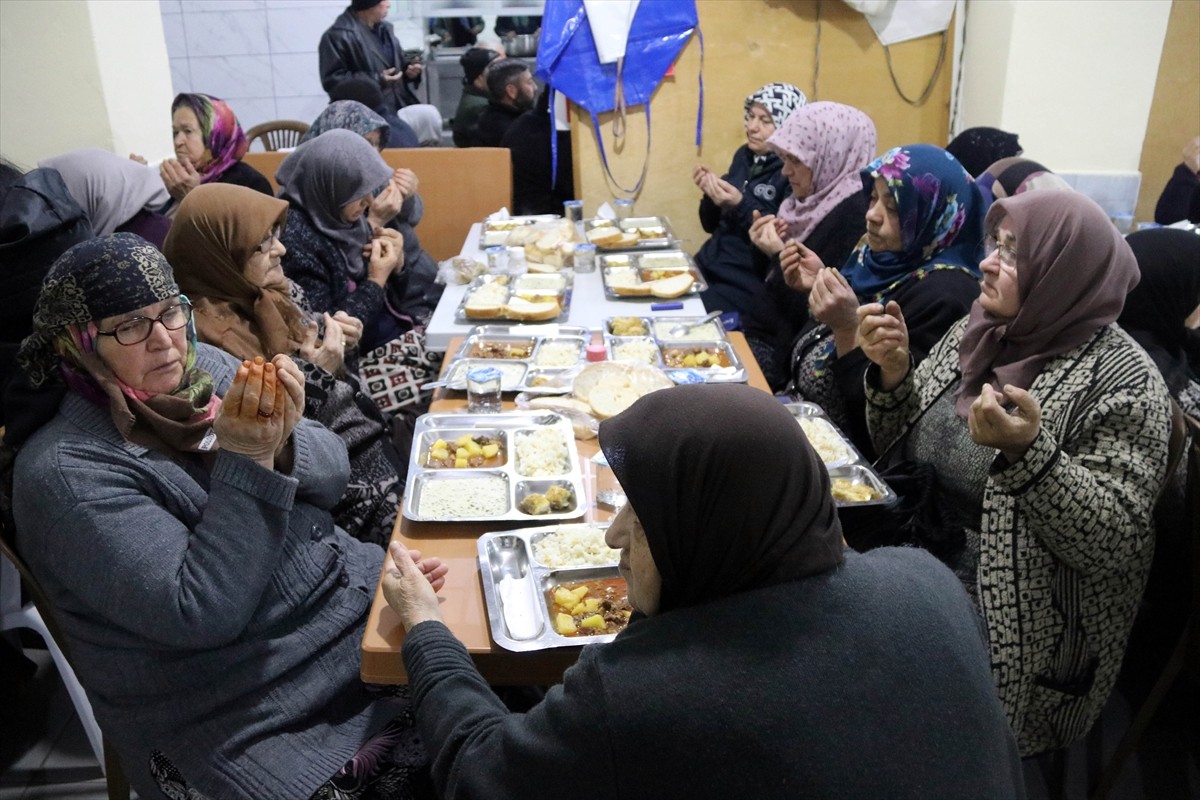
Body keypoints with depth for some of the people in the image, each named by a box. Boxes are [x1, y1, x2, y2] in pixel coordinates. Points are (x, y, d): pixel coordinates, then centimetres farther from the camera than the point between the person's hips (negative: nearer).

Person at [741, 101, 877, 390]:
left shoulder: (854, 213, -20)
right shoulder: (815, 200, 7)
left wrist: (779, 256, -18)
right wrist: (763, 246, -3)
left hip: (782, 350, -8)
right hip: (756, 328, 9)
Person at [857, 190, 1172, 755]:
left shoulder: (1123, 383, -15)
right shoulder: (981, 328, 2)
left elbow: (1113, 545, -20)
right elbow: (902, 447, 8)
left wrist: (1027, 451, -33)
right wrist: (893, 373, -10)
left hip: (1016, 619, -6)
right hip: (913, 554, 6)